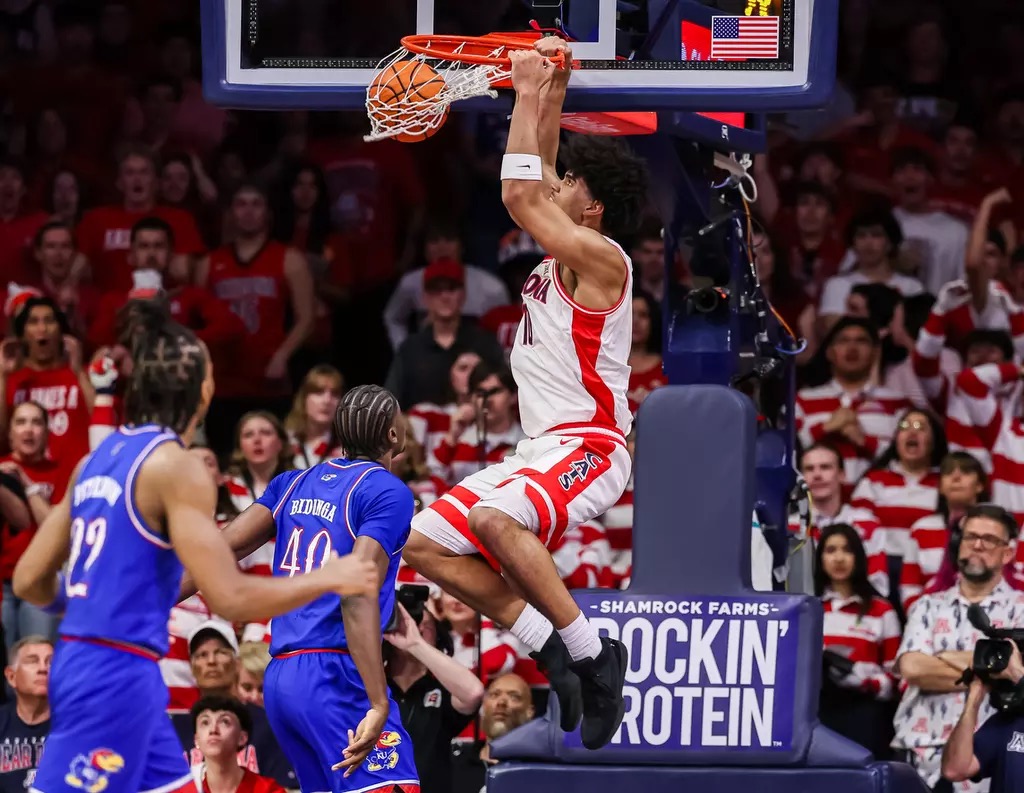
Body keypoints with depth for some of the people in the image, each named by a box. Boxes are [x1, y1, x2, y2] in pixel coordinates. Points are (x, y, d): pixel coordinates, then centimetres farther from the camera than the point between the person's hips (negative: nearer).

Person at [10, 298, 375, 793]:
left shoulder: (98, 460, 13)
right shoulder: (175, 467, -11)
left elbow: (30, 581, 15)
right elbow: (230, 598, -17)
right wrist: (328, 579, -4)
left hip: (80, 659, 9)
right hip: (118, 674, -9)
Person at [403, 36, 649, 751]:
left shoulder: (599, 258, -12)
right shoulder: (564, 252, 14)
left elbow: (519, 197, -21)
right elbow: (537, 185, 27)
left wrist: (529, 96, -14)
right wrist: (552, 89, 22)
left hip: (589, 445, -10)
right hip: (542, 446, 10)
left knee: (495, 519, -37)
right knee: (427, 544, -1)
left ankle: (591, 652, -26)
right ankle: (553, 645, -4)